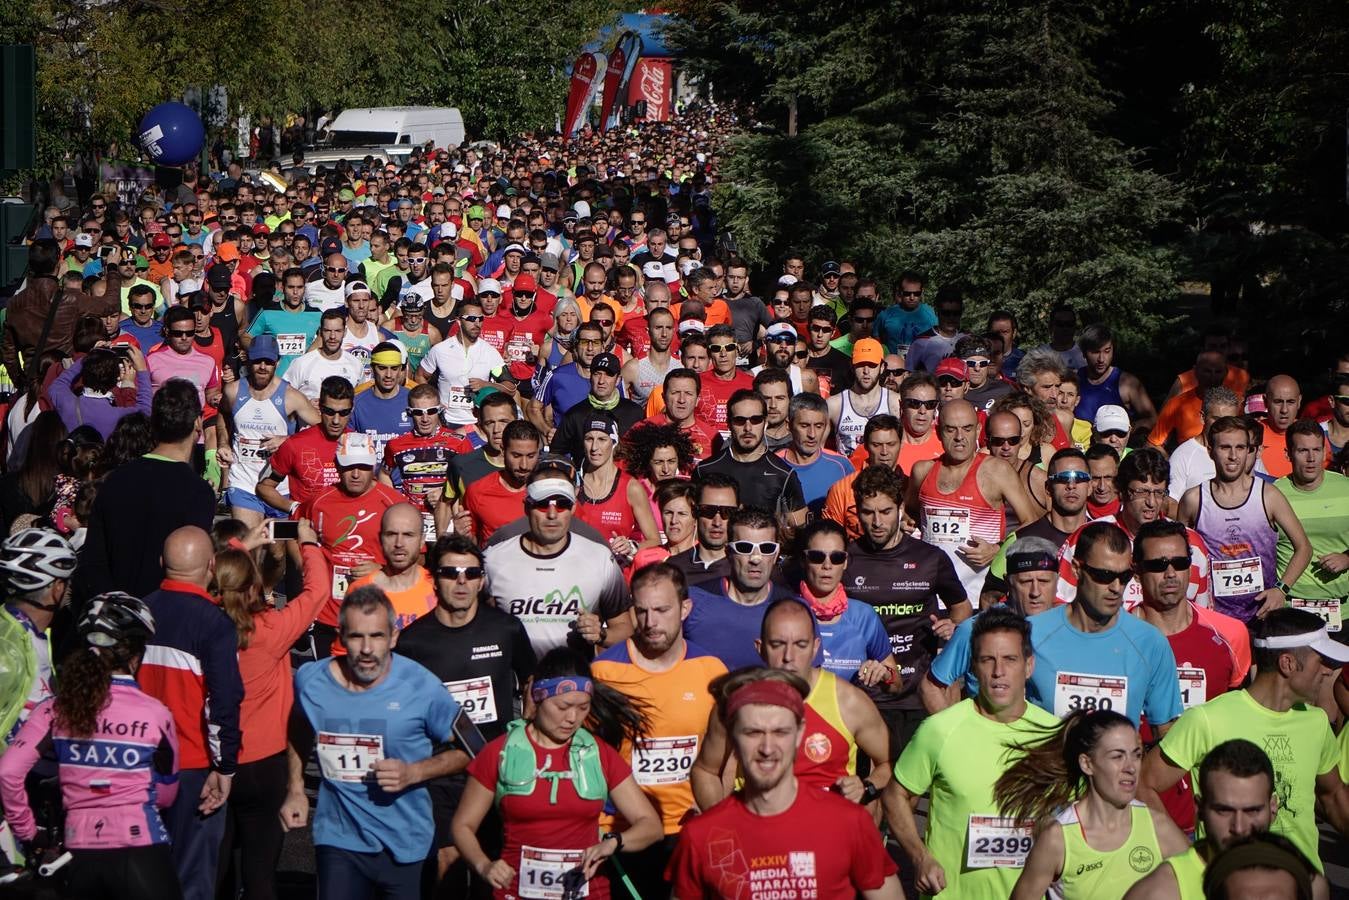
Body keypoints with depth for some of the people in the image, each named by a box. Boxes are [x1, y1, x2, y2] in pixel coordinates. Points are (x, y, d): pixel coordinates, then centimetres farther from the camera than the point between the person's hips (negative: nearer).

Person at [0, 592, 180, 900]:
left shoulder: (56, 709, -1)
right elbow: (165, 795, 5)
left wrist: (27, 832, 4)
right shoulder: (155, 714, -6)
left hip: (79, 855, 3)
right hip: (139, 851, -3)